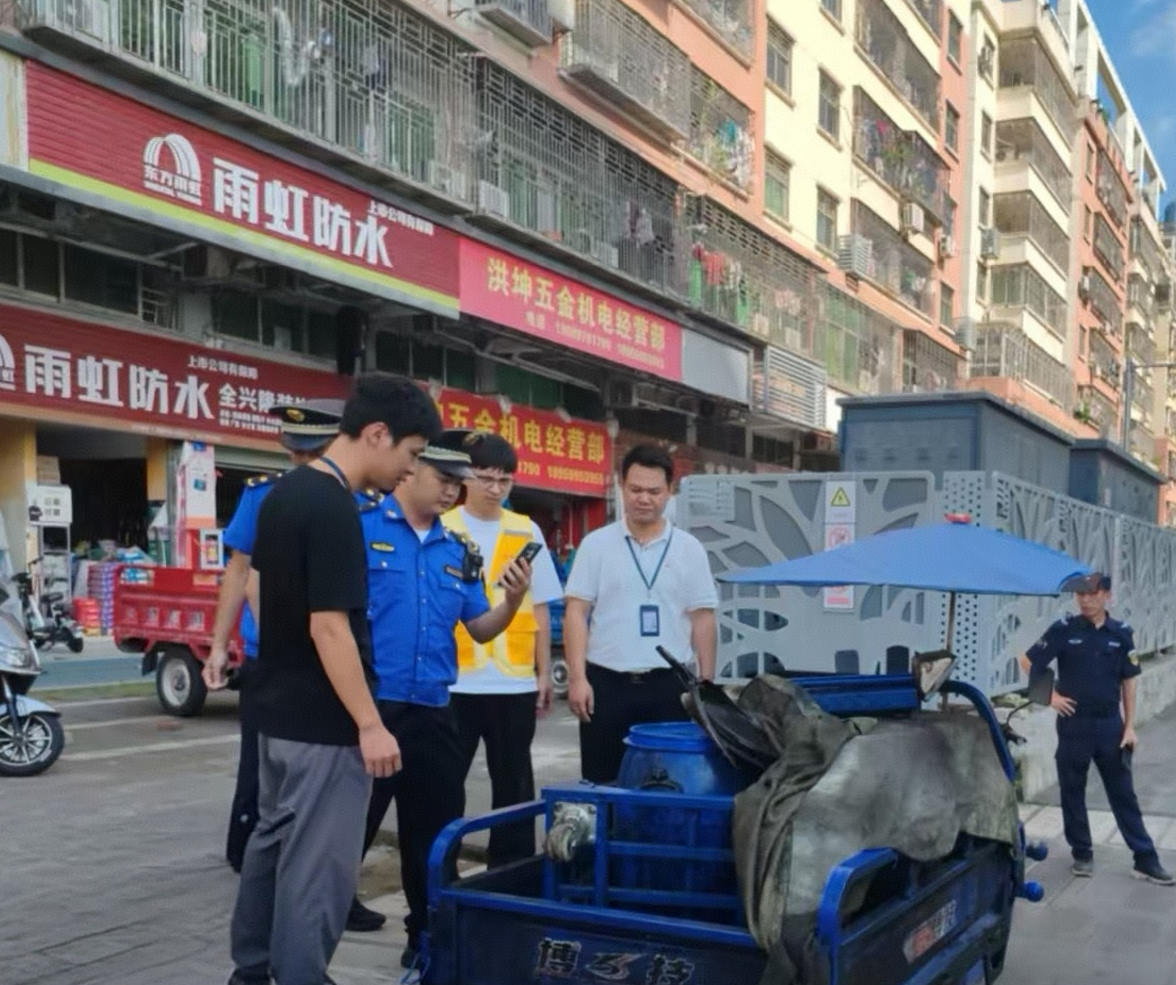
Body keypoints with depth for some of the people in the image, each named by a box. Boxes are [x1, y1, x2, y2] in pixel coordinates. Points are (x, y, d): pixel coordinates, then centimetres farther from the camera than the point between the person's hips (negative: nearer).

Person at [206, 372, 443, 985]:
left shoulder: (282, 493, 6)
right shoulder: (334, 509, -22)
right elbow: (329, 628, -25)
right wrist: (370, 725, -20)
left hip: (274, 709, 10)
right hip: (321, 723, -10)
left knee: (271, 841, 21)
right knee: (318, 865, 0)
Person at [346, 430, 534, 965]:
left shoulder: (458, 550, 12)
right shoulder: (362, 526, -7)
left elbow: (480, 629, 13)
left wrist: (512, 601, -6)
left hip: (433, 713, 6)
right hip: (369, 707, -6)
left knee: (436, 829, 14)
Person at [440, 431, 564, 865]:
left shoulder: (527, 532, 7)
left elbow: (540, 609, 10)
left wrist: (544, 672, 8)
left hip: (515, 680, 2)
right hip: (455, 680, -2)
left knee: (513, 784, 12)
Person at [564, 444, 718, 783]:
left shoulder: (689, 549, 5)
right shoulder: (596, 544, 2)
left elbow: (703, 619, 5)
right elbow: (576, 612, -1)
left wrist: (706, 683, 1)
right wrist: (577, 676, -9)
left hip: (669, 683, 1)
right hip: (606, 681, -1)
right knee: (602, 783, 7)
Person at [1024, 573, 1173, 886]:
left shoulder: (1121, 633, 0)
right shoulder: (1063, 630, -6)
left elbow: (1129, 681, 5)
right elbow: (1030, 662, 1)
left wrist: (1129, 727, 2)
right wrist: (1050, 696, -3)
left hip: (1110, 724, 1)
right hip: (1074, 724, -1)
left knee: (1123, 793, 7)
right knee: (1072, 792, 7)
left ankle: (1146, 860, 12)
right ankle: (1082, 854, 21)